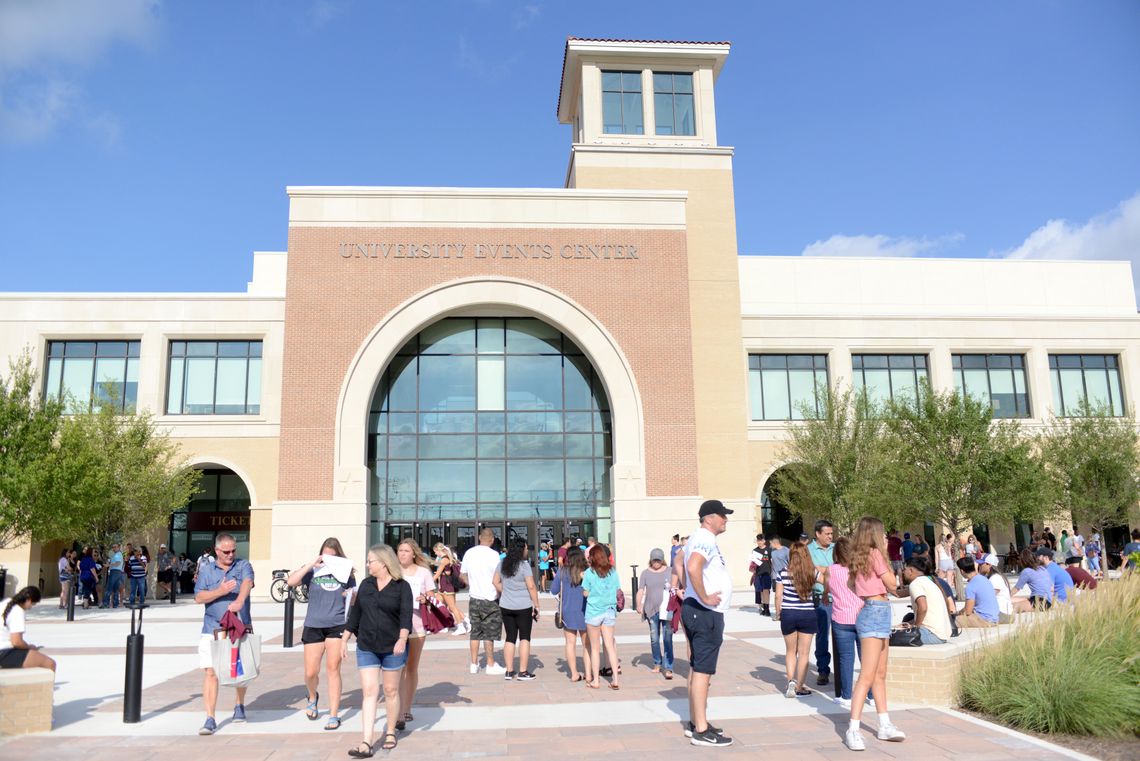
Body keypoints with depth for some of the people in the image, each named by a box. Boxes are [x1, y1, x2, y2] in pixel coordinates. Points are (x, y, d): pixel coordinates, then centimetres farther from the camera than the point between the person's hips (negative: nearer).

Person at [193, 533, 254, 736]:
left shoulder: (243, 565, 2)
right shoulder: (206, 570, 7)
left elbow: (247, 583, -18)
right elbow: (198, 597, -2)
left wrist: (239, 600, -39)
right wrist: (221, 591, -19)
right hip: (212, 629, 0)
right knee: (210, 672, -8)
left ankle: (239, 705, 36)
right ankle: (210, 719, -4)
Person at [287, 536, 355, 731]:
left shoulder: (346, 572, 3)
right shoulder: (313, 571, -1)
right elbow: (291, 581, -17)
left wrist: (352, 596, -11)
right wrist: (312, 563, -20)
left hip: (337, 626, 0)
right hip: (313, 626, 0)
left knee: (333, 669, 1)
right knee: (311, 673, 4)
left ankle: (334, 715, 10)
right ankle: (312, 696, 38)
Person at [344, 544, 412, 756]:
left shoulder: (402, 586, -7)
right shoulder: (366, 584, 8)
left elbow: (406, 614, -15)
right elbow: (355, 613, 13)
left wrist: (402, 638, -29)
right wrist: (345, 639, 14)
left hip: (393, 648, -3)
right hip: (366, 648, 3)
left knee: (391, 691, 9)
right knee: (369, 692, -2)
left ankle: (390, 733, 26)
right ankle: (367, 743, -5)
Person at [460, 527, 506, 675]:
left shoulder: (469, 553, 2)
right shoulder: (493, 555, -15)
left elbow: (462, 575, 11)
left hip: (474, 599, 5)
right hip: (490, 600, -5)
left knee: (475, 632, 13)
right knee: (489, 634, 5)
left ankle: (474, 664, 19)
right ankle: (491, 665, 13)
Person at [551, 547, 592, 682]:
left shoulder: (562, 571, -8)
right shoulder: (587, 571, -10)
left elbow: (554, 590, -1)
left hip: (567, 611, 0)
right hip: (584, 611, 0)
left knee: (570, 643, 10)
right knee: (587, 644, 12)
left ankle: (574, 674, 10)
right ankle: (588, 673, 10)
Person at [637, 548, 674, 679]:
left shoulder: (669, 572, 6)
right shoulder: (645, 573, 6)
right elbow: (640, 590, -1)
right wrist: (639, 605, -15)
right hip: (651, 609, 2)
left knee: (667, 639, -9)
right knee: (654, 638, 10)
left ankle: (668, 668, -9)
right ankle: (657, 664, 28)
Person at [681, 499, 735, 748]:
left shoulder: (699, 538, 16)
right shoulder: (705, 539, -17)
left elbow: (683, 564, 30)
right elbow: (693, 567, -35)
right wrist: (704, 598, -26)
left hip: (696, 611, 10)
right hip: (706, 613, -10)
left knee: (697, 668, 15)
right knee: (702, 670, -6)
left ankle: (695, 722, 23)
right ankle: (701, 731, -2)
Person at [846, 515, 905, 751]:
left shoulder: (861, 556, 13)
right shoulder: (874, 554, -13)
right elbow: (892, 584, -8)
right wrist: (885, 556, -1)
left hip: (875, 613, 10)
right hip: (876, 613, -10)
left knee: (880, 675, 15)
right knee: (867, 676, -11)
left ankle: (885, 726, 24)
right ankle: (853, 730, -10)